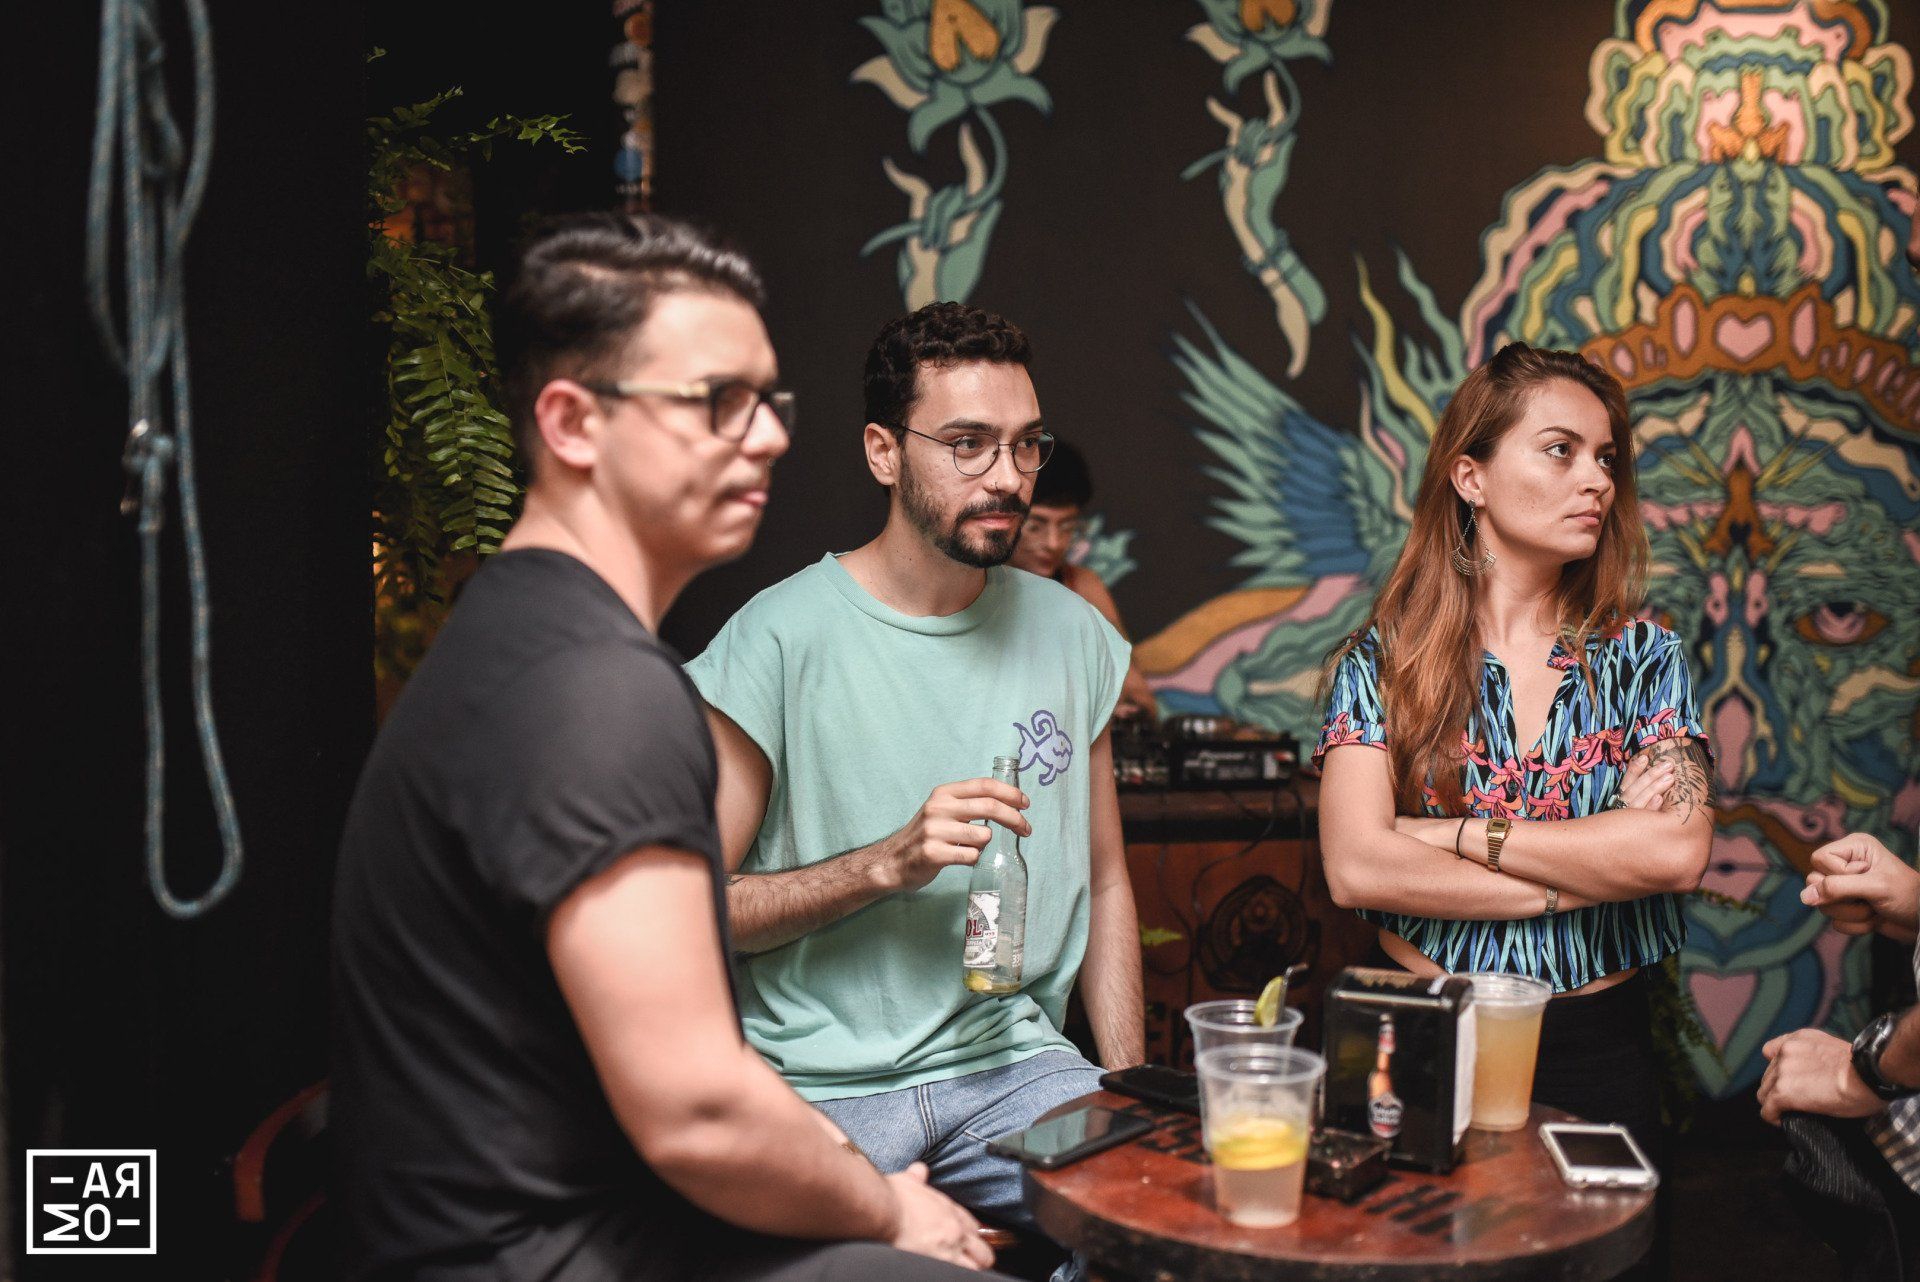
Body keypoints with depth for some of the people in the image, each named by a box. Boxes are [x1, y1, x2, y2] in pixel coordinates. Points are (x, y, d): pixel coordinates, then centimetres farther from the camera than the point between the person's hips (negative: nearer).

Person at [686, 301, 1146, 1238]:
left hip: (1011, 1061, 5)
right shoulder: (781, 637, -8)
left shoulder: (1074, 637, 8)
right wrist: (887, 864, -19)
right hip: (819, 1082, -4)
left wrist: (1127, 1093, 6)